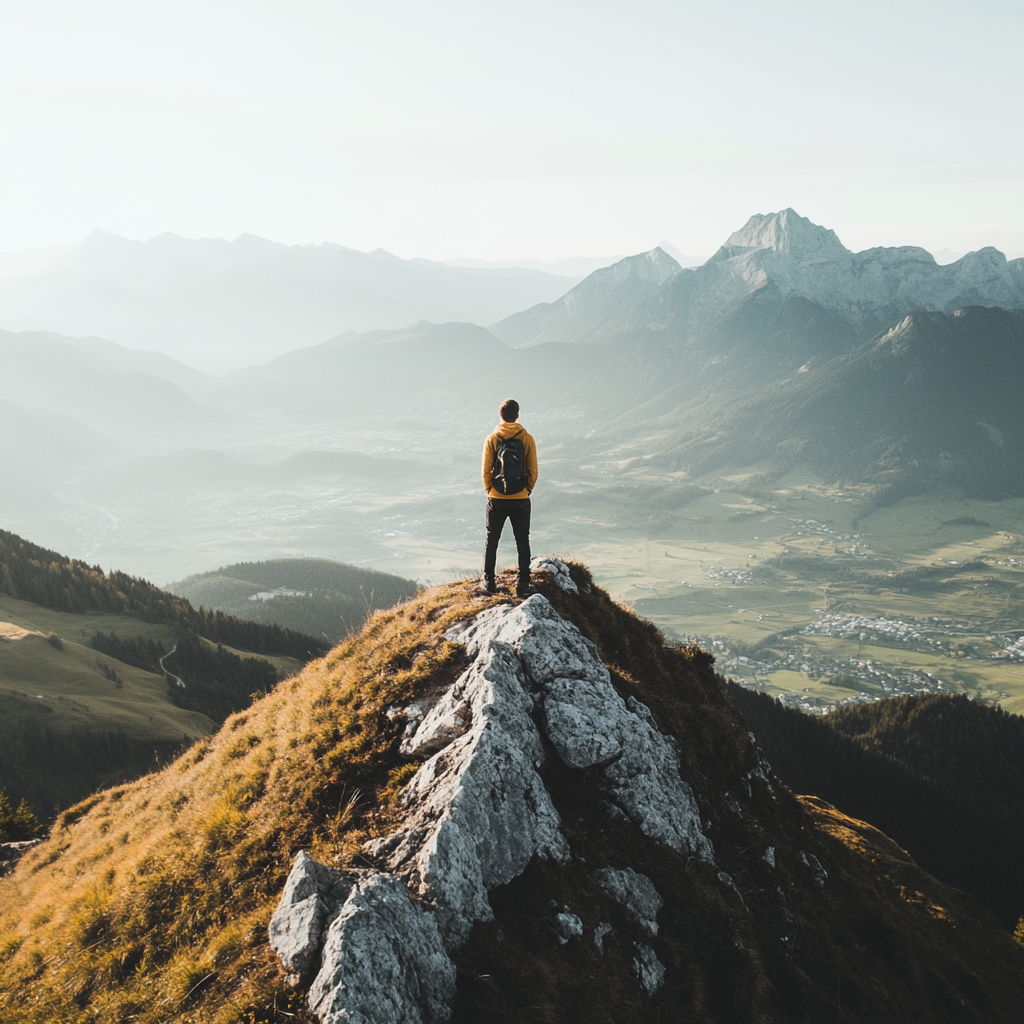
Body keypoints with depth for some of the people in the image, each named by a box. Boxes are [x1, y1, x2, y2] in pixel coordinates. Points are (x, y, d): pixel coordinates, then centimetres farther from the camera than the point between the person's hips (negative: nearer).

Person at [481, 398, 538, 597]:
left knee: (492, 541, 14)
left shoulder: (492, 439, -7)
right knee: (523, 542, 11)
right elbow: (533, 471, -4)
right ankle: (523, 584, 11)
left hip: (496, 499, 0)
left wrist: (489, 491, 10)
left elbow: (486, 470, -5)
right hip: (521, 500, 0)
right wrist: (527, 491, 11)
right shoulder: (527, 439, -6)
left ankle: (489, 582, 17)